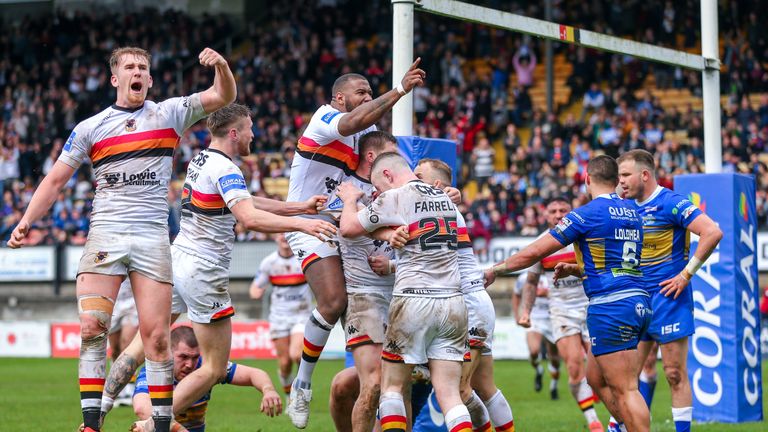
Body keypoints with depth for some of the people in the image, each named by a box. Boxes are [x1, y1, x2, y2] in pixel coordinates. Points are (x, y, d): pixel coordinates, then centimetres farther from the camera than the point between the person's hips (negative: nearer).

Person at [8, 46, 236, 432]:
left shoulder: (169, 114, 10)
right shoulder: (90, 128, 10)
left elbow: (224, 96, 3)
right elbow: (56, 179, 13)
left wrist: (221, 65, -17)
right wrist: (26, 221, 1)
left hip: (152, 237, 0)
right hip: (104, 234, 0)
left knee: (156, 335, -5)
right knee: (91, 326, -12)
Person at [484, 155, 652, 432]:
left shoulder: (586, 214, -8)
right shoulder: (632, 214, 15)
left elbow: (535, 252, -4)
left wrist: (496, 269, 9)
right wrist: (574, 270, 29)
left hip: (610, 307, -8)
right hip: (639, 302, 8)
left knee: (625, 391, -8)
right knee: (595, 377, 19)